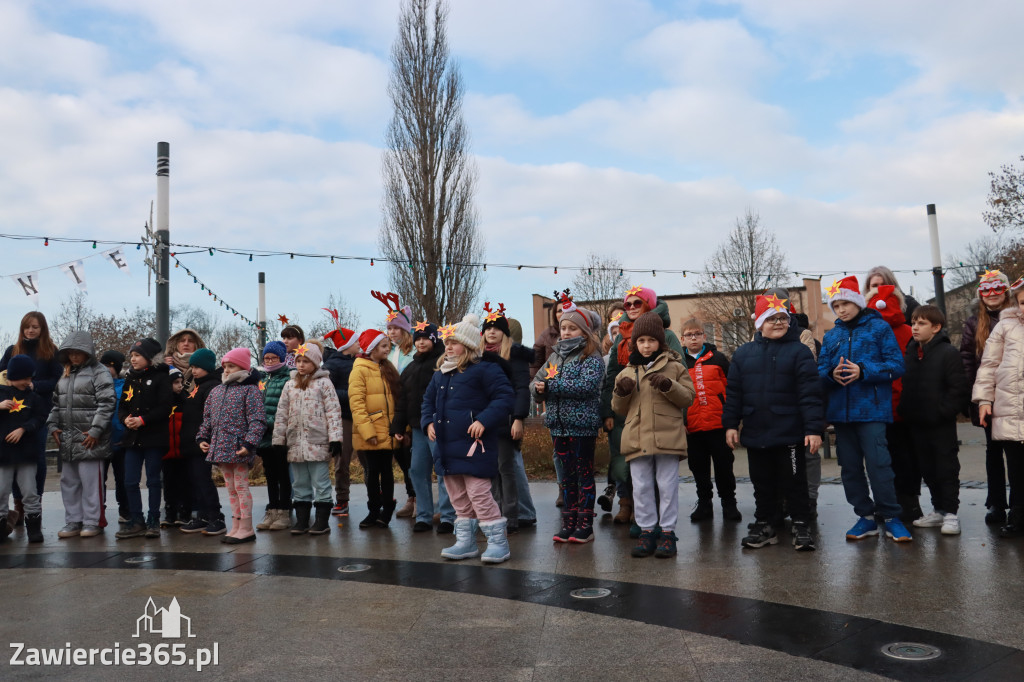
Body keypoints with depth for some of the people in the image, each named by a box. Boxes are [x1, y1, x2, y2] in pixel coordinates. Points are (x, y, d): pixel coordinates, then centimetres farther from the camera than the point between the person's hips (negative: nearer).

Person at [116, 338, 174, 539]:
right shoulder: (130, 379, 13)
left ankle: (153, 521, 11)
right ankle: (136, 521, 15)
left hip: (154, 438, -5)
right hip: (132, 438, 6)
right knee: (130, 481, 5)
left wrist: (143, 420, -19)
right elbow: (122, 405, 13)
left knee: (153, 480, 3)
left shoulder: (161, 377, -6)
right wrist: (125, 419, -8)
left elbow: (166, 407, -13)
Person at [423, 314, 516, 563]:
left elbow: (505, 397, -14)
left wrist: (484, 420, -22)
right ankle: (465, 542, 25)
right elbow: (428, 400, 26)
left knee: (479, 494, -9)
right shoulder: (440, 374, 15)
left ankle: (498, 542, 3)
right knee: (458, 497, 14)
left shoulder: (485, 370, -9)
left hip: (473, 445, -8)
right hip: (446, 447, 8)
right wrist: (428, 422, 9)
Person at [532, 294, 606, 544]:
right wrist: (538, 388, -12)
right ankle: (568, 523, 20)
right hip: (560, 425, 6)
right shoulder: (556, 355, 13)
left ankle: (585, 525, 9)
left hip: (583, 425, -6)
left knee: (584, 474, 2)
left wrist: (552, 385, -19)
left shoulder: (591, 357, -7)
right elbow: (537, 380, 12)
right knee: (567, 474, 12)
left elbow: (587, 385, -22)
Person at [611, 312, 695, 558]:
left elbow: (688, 398, 1)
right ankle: (646, 531, 16)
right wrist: (622, 393, -3)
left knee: (667, 485, 2)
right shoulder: (627, 372, 14)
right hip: (637, 439, 3)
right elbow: (619, 409, 17)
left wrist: (669, 386, -15)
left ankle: (668, 532, 11)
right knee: (641, 487, 6)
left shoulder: (674, 367, 6)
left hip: (667, 438, -3)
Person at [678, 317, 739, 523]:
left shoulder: (718, 359, 5)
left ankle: (729, 504, 19)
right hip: (692, 427, 1)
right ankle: (704, 504, 22)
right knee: (699, 468, 10)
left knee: (724, 466, 5)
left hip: (718, 423, -1)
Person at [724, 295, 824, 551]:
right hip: (755, 433, 4)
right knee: (762, 484, 14)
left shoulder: (799, 352, -3)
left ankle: (801, 526, 18)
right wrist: (731, 424, 4)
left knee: (794, 482, 6)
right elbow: (733, 393, 8)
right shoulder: (743, 353, 7)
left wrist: (814, 429, -15)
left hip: (789, 434, -3)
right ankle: (765, 525, 26)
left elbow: (810, 394, -9)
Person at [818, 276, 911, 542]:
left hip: (872, 408, -5)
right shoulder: (831, 336, 13)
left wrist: (864, 371, -18)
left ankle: (891, 517, 4)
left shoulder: (879, 328, 1)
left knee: (878, 463, -10)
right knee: (850, 466, 9)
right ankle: (866, 516, 21)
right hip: (841, 410, 5)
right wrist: (832, 374, -12)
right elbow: (820, 371, 10)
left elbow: (896, 366, -5)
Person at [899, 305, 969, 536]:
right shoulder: (909, 353, 10)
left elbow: (958, 388, -14)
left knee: (947, 468, 1)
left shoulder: (948, 352, -9)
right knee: (928, 469, 13)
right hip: (917, 424, 7)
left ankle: (950, 512, 9)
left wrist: (943, 412, -17)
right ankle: (938, 510, 25)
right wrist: (905, 411, 8)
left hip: (941, 424, -7)